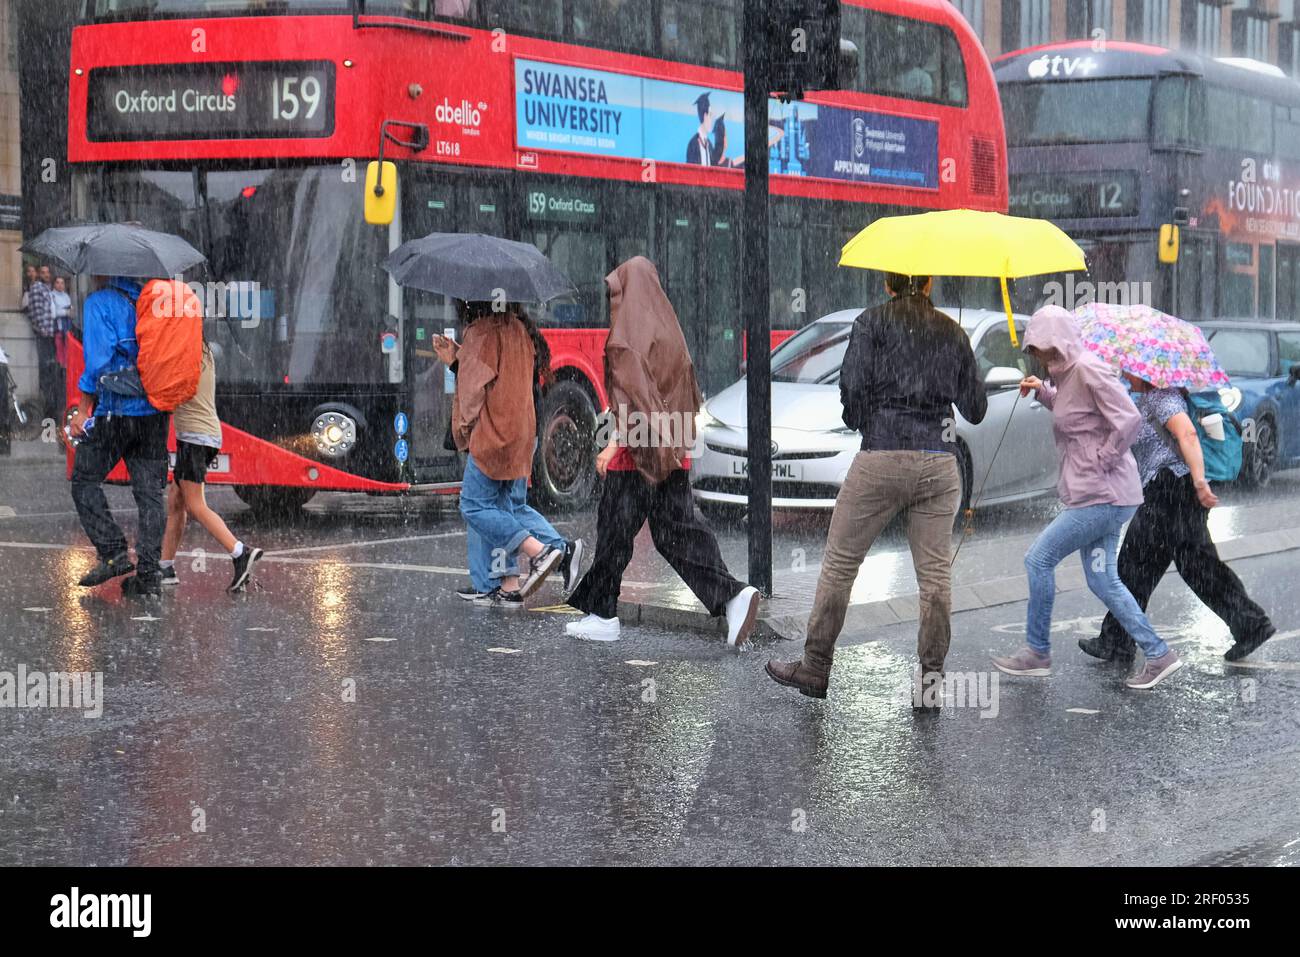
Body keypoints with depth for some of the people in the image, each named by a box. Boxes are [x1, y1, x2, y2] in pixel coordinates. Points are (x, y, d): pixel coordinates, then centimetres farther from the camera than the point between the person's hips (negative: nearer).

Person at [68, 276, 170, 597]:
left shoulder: (98, 302, -6)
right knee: (149, 492, 7)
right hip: (154, 413, 5)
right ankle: (149, 573, 5)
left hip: (115, 412, -5)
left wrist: (84, 410, -9)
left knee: (84, 481, 11)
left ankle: (114, 553, 1)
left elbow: (99, 359, -14)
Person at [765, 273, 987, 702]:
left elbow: (853, 387, -10)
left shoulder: (871, 322, 1)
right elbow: (976, 410, 14)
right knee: (935, 572, 5)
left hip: (882, 459, -3)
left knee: (840, 562, 7)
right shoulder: (954, 333, 12)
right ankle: (931, 676, 3)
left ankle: (815, 669, 13)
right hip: (939, 464, 3)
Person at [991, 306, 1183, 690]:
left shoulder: (1089, 370, -17)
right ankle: (1158, 654, 11)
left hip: (1103, 496, -10)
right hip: (1097, 496, 10)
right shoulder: (1067, 373, 12)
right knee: (1102, 580, 9)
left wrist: (1101, 462, -17)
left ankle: (1037, 652, 8)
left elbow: (1129, 420, -24)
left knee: (1039, 559, -2)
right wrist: (1042, 390, 16)